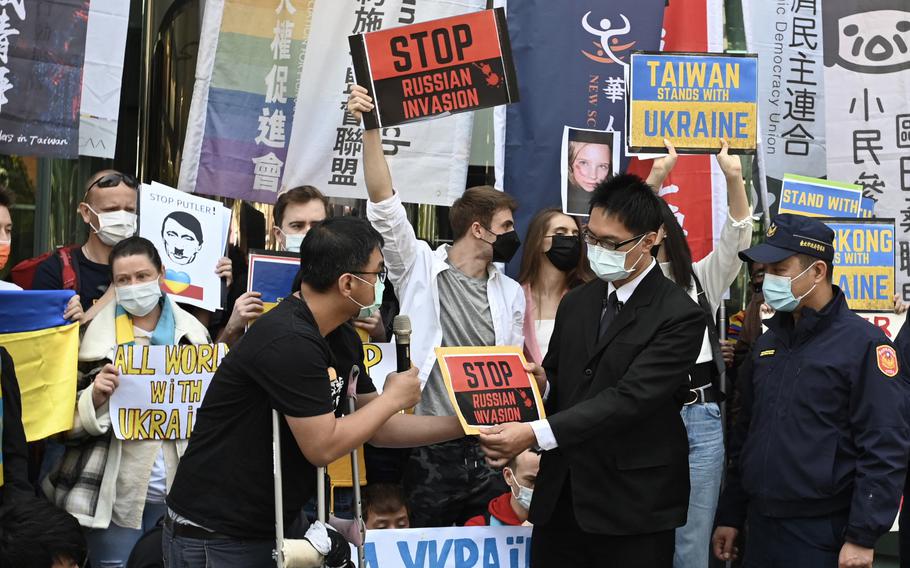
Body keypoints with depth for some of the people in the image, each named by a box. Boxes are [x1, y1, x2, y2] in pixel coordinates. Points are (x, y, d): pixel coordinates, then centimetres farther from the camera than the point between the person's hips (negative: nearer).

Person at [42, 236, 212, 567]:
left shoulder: (192, 333, 5)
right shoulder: (98, 337, -2)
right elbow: (67, 422, -2)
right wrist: (94, 397, -21)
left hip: (178, 491, 3)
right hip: (115, 495, -3)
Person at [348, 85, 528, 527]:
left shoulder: (511, 293, 13)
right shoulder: (420, 267, 0)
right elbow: (385, 205, -12)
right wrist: (371, 130, -22)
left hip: (490, 450, 4)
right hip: (429, 447, -4)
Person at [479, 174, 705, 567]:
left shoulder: (678, 316, -10)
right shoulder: (576, 303, 12)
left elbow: (630, 397, -20)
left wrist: (535, 433, -27)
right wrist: (540, 379, -6)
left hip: (633, 505, -6)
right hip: (560, 495, 6)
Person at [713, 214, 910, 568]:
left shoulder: (863, 343, -10)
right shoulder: (770, 342, 12)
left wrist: (863, 537, -18)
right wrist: (730, 516, 17)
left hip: (824, 537, -7)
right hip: (760, 528, 7)